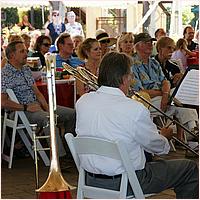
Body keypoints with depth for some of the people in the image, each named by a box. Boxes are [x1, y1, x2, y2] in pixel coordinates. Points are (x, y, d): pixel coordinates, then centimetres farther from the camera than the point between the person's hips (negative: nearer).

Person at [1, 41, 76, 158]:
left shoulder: (27, 70, 17)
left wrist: (47, 107, 1)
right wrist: (26, 107, -20)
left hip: (37, 106, 9)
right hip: (21, 111, -9)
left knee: (72, 113, 1)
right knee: (48, 119, -37)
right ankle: (59, 157, -38)